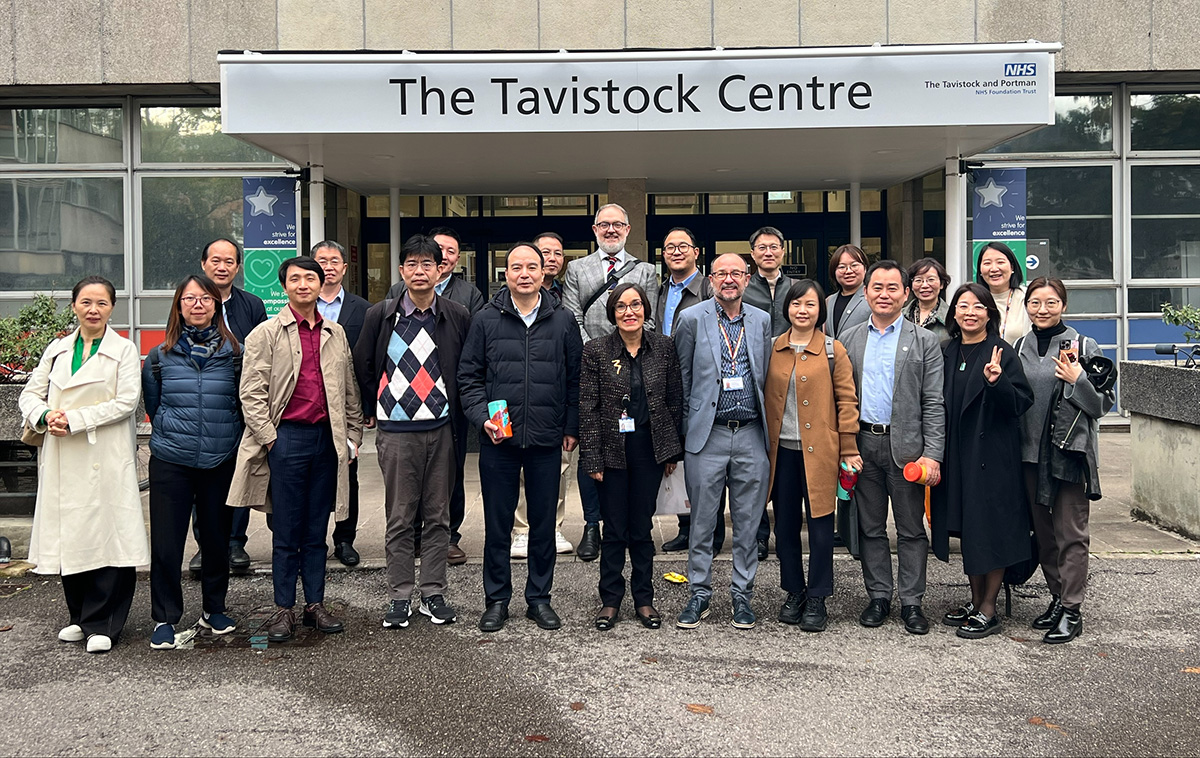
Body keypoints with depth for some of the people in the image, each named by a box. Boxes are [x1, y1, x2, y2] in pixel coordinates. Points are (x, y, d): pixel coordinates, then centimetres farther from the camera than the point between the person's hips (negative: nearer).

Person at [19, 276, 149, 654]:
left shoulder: (123, 350, 2)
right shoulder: (57, 349, 15)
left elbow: (126, 402, -8)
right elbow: (30, 394, 13)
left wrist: (74, 420, -14)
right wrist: (45, 416, -9)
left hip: (106, 458, -4)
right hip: (62, 460, 4)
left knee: (105, 535, -6)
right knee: (70, 537, 7)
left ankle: (102, 624, 2)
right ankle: (80, 617, 22)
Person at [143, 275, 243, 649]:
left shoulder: (234, 352, 1)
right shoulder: (160, 355, 3)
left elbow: (245, 405, 10)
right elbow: (152, 405, 14)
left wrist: (223, 436, 9)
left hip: (221, 461, 0)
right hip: (170, 463, 0)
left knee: (217, 538, 10)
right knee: (166, 543, -1)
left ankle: (214, 609, 27)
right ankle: (164, 618, 13)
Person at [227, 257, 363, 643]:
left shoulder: (336, 334, 13)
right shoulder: (266, 334, 0)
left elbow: (350, 390, 17)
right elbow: (251, 393, -4)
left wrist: (353, 434, 12)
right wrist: (269, 438, -10)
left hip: (327, 438, 4)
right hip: (287, 437, -3)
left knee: (317, 530, 10)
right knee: (286, 531, 2)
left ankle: (315, 604, 18)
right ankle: (284, 609, 11)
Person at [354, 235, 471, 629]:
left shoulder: (458, 317, 1)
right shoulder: (381, 315, 1)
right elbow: (363, 364, 12)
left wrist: (456, 410, 7)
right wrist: (373, 410, 11)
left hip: (441, 429, 1)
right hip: (396, 430, -1)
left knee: (438, 516, 8)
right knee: (399, 518, 4)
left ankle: (433, 594, 17)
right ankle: (400, 596, 13)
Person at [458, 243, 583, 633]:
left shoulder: (563, 321, 5)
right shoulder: (486, 320, 2)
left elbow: (575, 378, 8)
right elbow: (468, 376, 4)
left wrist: (572, 428, 4)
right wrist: (482, 418, -9)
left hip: (547, 440, 1)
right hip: (498, 440, -1)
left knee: (544, 522, 9)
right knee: (497, 523, 6)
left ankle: (539, 597, 22)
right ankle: (497, 600, 19)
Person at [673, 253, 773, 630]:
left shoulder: (762, 320, 9)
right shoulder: (692, 319, 1)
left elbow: (767, 376, 14)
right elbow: (682, 376, 5)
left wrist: (768, 425, 10)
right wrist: (688, 421, 4)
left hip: (751, 434, 2)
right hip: (707, 434, -2)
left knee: (748, 522, 8)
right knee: (702, 521, 4)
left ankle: (742, 593, 20)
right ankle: (699, 593, 17)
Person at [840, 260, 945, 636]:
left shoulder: (925, 341, 2)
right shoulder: (849, 339, 10)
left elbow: (933, 403, -3)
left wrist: (932, 454, -11)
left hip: (906, 446, -2)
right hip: (863, 445, 3)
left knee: (911, 529, 4)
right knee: (870, 527, 10)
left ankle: (911, 601, 14)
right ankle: (879, 596, 21)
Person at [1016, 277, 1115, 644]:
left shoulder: (1084, 347, -4)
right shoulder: (1019, 348, 9)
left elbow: (1104, 403, -4)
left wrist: (1078, 380, -19)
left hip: (1071, 452, -5)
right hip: (1031, 452, 5)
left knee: (1071, 534, -1)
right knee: (1043, 531, 14)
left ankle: (1072, 610, 6)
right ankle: (1057, 597, 28)